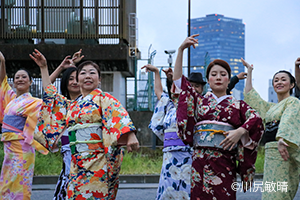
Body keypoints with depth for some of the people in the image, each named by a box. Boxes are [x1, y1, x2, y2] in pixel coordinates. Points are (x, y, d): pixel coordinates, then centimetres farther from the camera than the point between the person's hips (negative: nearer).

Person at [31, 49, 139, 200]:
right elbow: (51, 96, 32)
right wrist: (43, 68, 34)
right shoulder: (72, 105, 19)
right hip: (77, 163, 6)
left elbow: (118, 115, -16)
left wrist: (131, 136, -33)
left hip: (99, 161, -6)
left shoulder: (103, 98, 0)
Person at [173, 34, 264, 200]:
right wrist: (181, 50, 5)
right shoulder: (200, 101, 16)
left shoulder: (237, 105, 13)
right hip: (200, 160, 1)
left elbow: (256, 119, -2)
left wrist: (239, 131, -18)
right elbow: (178, 80, 10)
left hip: (225, 161, -1)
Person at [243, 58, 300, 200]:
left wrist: (282, 140, -36)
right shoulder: (271, 107, 24)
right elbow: (250, 95, 31)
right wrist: (249, 71, 33)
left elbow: (288, 120, -19)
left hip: (285, 152, -8)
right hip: (270, 153, 8)